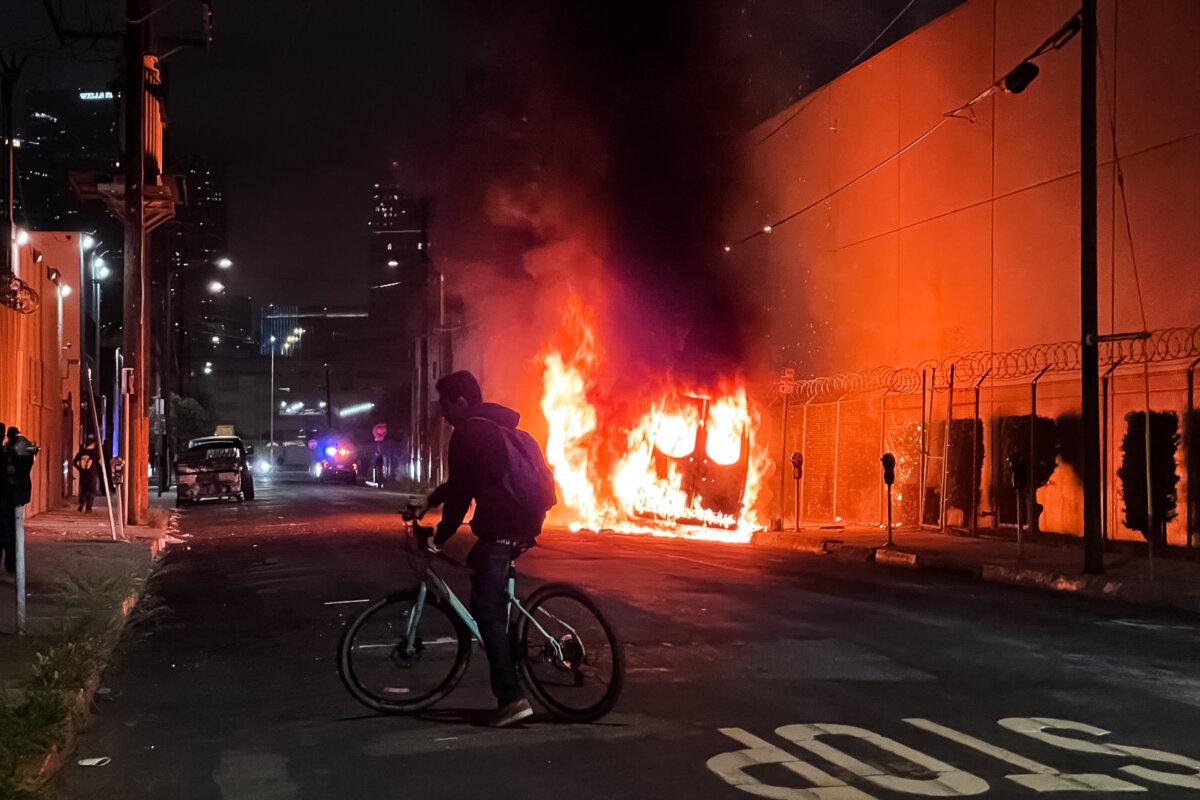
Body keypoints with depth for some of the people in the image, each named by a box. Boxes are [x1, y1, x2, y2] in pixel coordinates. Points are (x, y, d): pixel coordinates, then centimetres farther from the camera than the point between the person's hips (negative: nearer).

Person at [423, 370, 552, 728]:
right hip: (527, 520, 10)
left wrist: (440, 537, 0)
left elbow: (461, 491, -10)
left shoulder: (468, 434, -8)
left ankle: (511, 697, -14)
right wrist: (428, 501, 35)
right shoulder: (495, 425, 21)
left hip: (501, 527, -10)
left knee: (487, 610, -8)